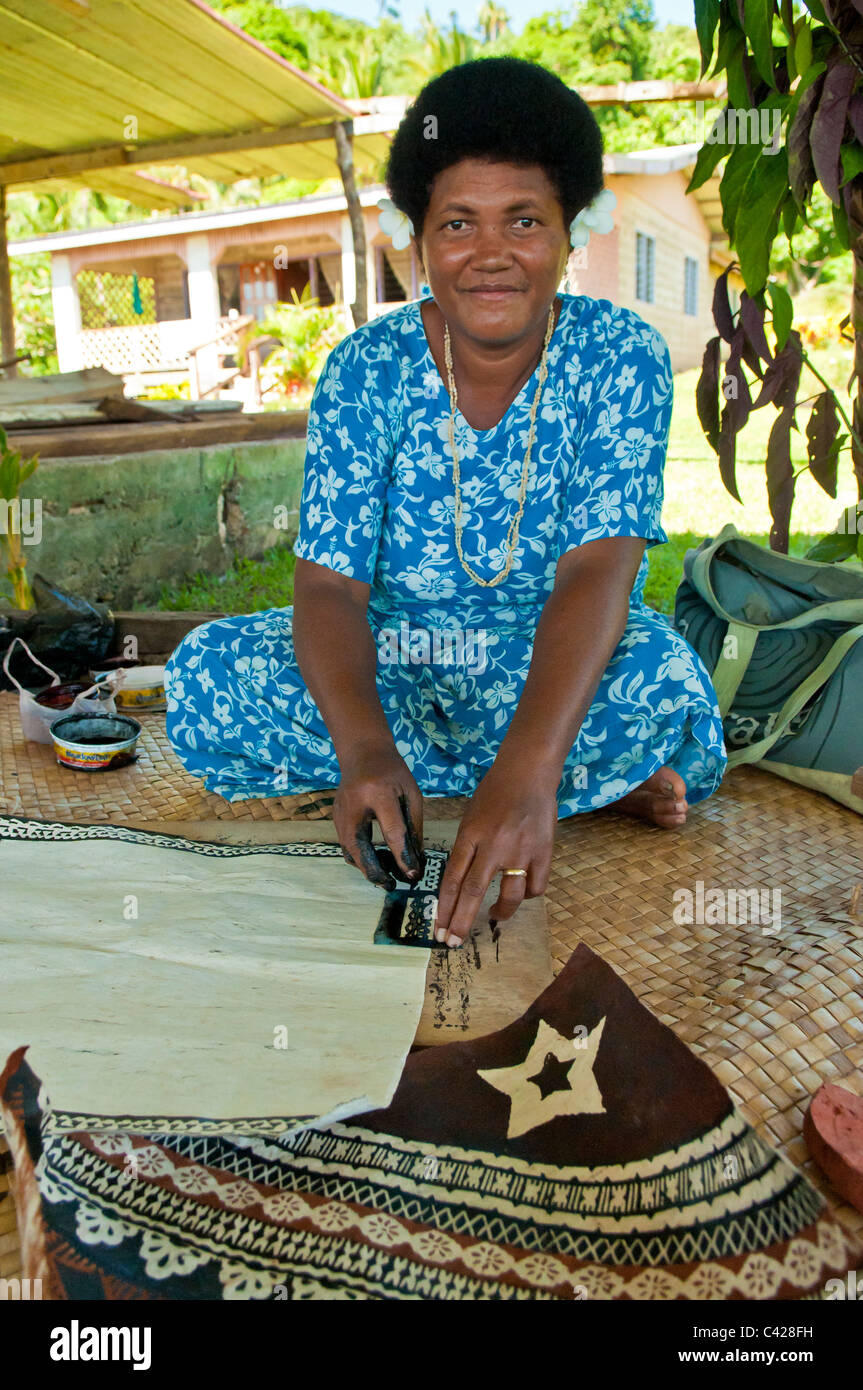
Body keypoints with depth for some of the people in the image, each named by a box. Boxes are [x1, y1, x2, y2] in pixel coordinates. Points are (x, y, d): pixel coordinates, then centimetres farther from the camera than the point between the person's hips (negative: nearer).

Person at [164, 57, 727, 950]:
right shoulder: (366, 370, -9)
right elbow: (330, 584, -17)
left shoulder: (622, 355, -12)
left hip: (556, 663, -3)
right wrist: (366, 749, -38)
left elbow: (596, 572, -25)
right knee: (202, 675, -23)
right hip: (395, 657, 4)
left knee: (663, 683, -35)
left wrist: (527, 768, -41)